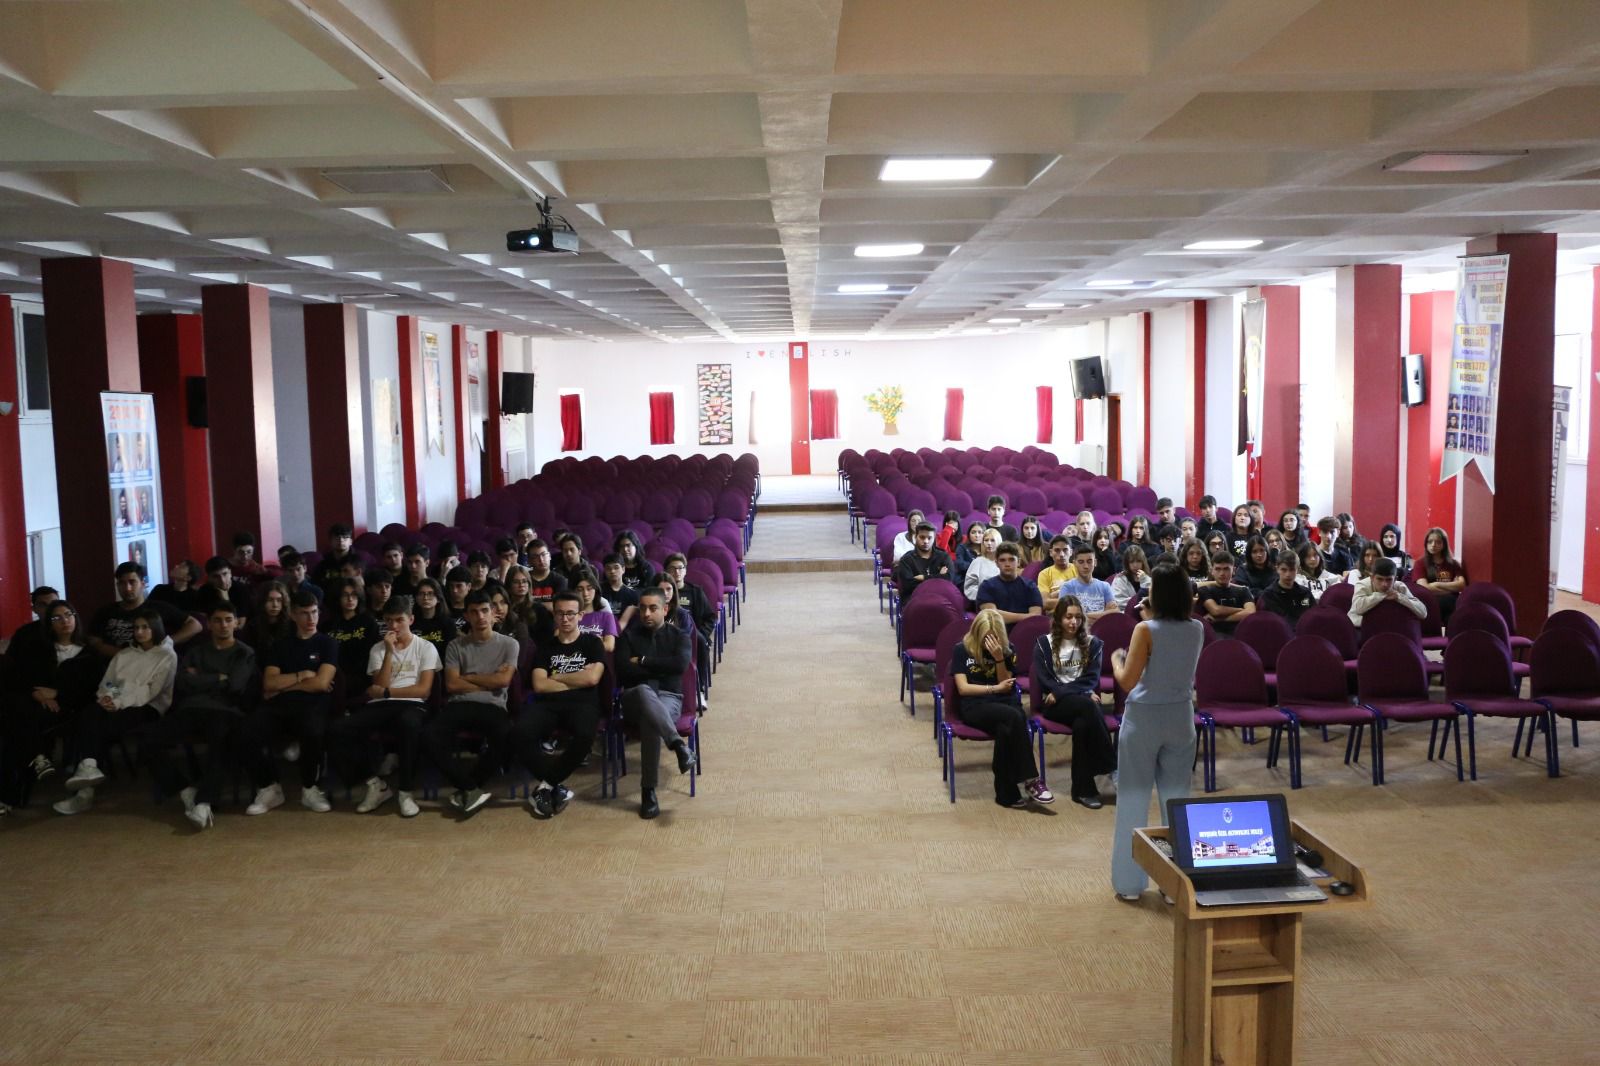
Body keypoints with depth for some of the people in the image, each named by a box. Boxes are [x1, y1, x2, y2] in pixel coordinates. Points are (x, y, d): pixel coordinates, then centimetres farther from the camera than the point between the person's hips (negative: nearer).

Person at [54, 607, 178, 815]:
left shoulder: (167, 656, 6)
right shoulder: (124, 654, 25)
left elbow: (151, 691, -6)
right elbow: (106, 682, 16)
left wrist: (121, 702, -19)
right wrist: (106, 697, -8)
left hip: (147, 708, -5)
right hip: (117, 705, 5)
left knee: (101, 726, -32)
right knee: (90, 713, -31)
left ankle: (87, 771, -33)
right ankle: (88, 767, -43)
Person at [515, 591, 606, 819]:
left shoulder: (592, 643, 14)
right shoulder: (545, 648, 20)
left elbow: (592, 678, -3)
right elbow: (539, 685, 5)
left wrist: (556, 677, 5)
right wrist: (577, 679, 2)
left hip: (582, 703, -2)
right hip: (549, 704, 2)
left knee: (585, 735, -40)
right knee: (519, 733, -32)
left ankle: (545, 785, -18)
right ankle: (555, 786, -15)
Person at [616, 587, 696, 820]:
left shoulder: (678, 636, 15)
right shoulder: (628, 636, 16)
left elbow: (681, 664, -7)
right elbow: (624, 670, -1)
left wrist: (643, 661, -3)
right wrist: (662, 668, -4)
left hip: (668, 698, 0)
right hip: (635, 697, 0)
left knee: (651, 719, -41)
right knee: (644, 691, -42)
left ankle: (648, 791, -40)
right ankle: (679, 744, -56)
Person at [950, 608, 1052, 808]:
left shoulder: (1006, 650, 10)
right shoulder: (961, 650, 2)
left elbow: (1006, 688, 4)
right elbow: (963, 688, -3)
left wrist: (999, 658, -9)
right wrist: (994, 688, -9)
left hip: (1003, 704, 3)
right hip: (973, 705, -3)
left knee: (1006, 729, -36)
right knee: (1014, 717, -34)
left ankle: (1007, 792, -29)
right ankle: (1029, 780, -30)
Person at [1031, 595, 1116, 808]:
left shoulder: (1092, 643, 12)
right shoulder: (1044, 643, 5)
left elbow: (1092, 679, 2)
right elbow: (1044, 681, -3)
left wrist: (1061, 692, -13)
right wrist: (1083, 694, -12)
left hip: (1083, 700, 2)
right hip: (1054, 703, -2)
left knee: (1082, 724, -36)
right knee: (1087, 706, -36)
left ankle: (1083, 788, -30)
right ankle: (1111, 766, -31)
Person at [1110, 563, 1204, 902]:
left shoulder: (1146, 630, -15)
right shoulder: (1197, 629, 0)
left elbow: (1127, 681, -13)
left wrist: (1115, 659, 5)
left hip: (1144, 718, -4)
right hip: (1180, 717, 4)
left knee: (1133, 798, 6)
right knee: (1177, 798, 11)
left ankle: (1129, 883, 11)